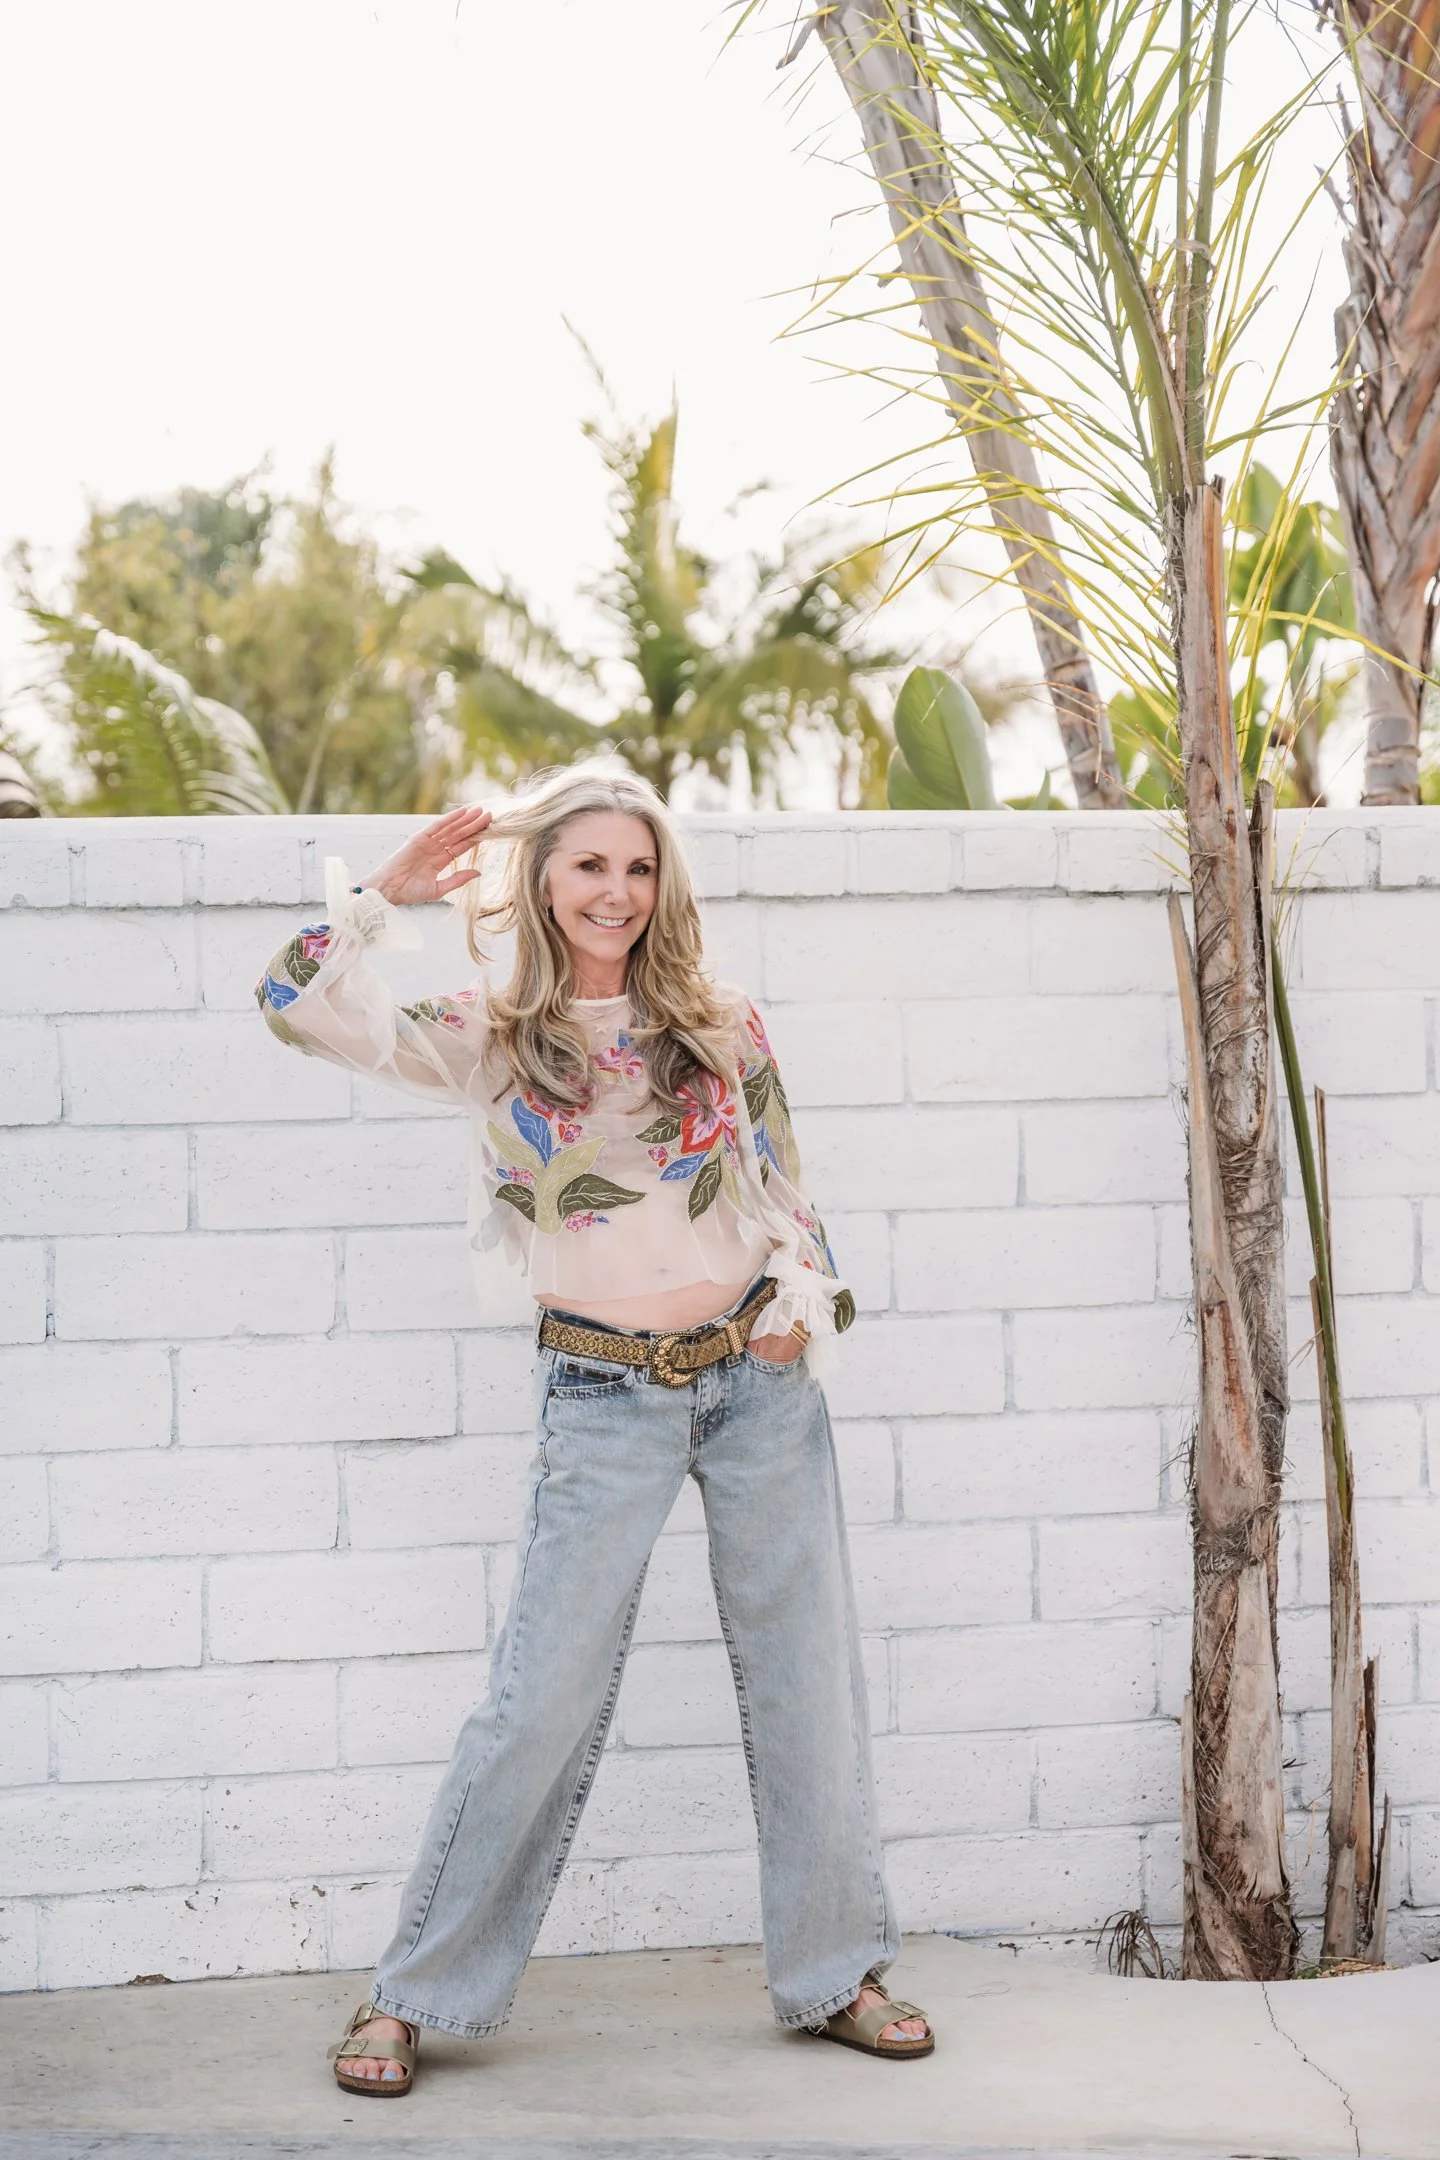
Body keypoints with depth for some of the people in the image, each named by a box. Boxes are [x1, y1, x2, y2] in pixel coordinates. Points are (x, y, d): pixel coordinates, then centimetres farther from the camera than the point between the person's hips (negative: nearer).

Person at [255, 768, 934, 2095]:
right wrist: (388, 893, -8)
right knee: (544, 1696, -3)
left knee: (805, 1676, 6)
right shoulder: (493, 1041, -1)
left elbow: (786, 1189, 11)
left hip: (760, 1375, 2)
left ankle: (834, 1973, 21)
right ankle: (416, 1994, 10)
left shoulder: (720, 1027, 4)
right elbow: (298, 1007, -6)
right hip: (603, 1397, -2)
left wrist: (803, 1303, -4)